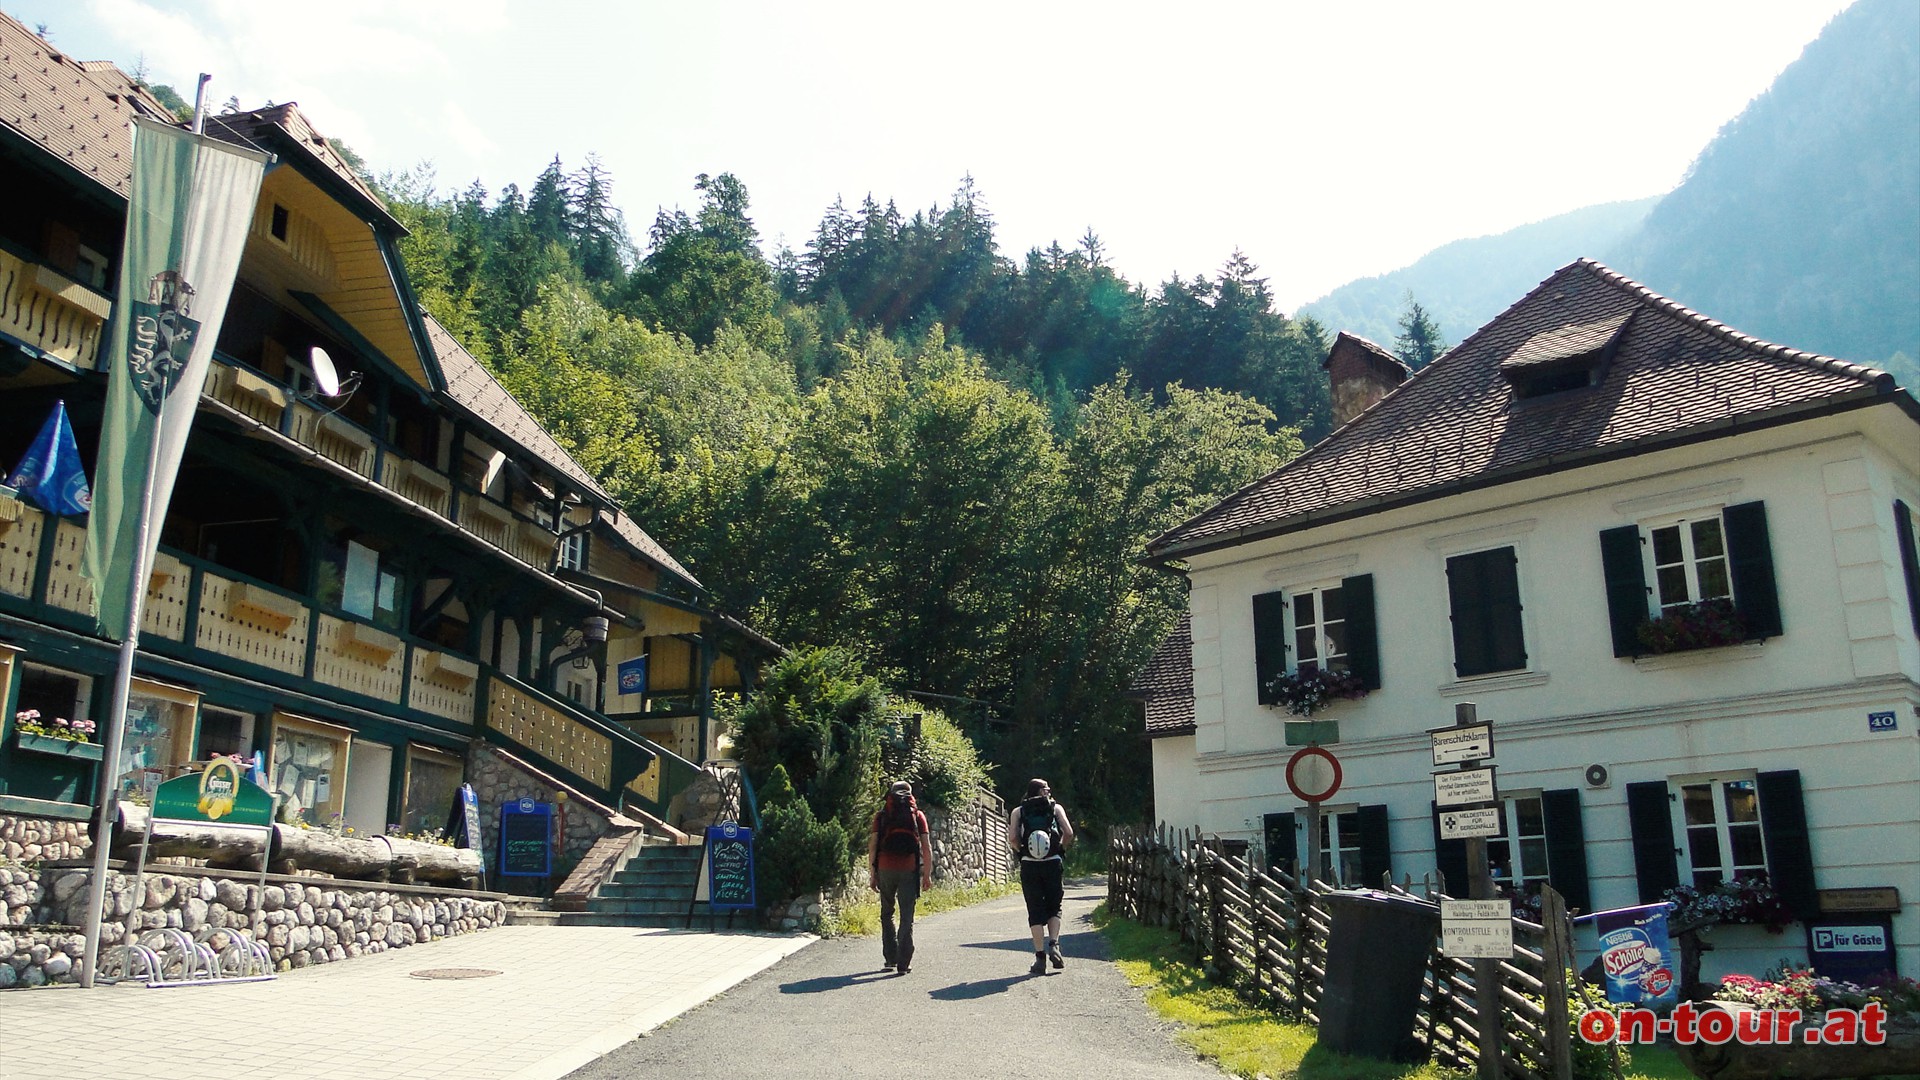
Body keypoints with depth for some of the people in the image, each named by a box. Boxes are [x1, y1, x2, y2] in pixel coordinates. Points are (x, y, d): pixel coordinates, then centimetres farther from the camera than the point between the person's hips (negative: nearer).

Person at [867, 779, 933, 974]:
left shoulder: (882, 815, 9)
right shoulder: (917, 815, 9)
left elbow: (872, 845, 2)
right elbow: (926, 847, 3)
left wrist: (872, 873, 5)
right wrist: (927, 875, 6)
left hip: (886, 868, 1)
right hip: (910, 869, -1)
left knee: (887, 914, 16)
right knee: (907, 917, 1)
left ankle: (890, 957, 15)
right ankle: (904, 963, -3)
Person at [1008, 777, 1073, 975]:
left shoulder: (1018, 812, 9)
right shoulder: (1056, 808, 9)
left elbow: (1012, 838, -5)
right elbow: (1068, 832, -4)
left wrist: (1022, 850, 12)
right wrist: (1060, 848, 13)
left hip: (1029, 866, 0)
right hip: (1053, 864, 0)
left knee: (1035, 911, 4)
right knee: (1054, 908, 14)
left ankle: (1040, 957, -2)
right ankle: (1053, 944, -7)